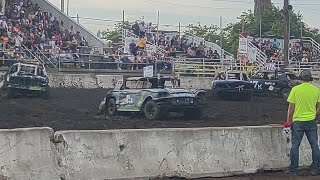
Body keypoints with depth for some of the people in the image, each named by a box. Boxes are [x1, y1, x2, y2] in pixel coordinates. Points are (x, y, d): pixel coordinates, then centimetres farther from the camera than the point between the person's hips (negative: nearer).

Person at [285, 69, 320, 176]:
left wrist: (288, 121, 3)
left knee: (295, 146, 5)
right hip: (311, 122, 2)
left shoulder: (295, 89, -7)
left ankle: (293, 169, 8)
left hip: (298, 121, -2)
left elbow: (291, 107, -6)